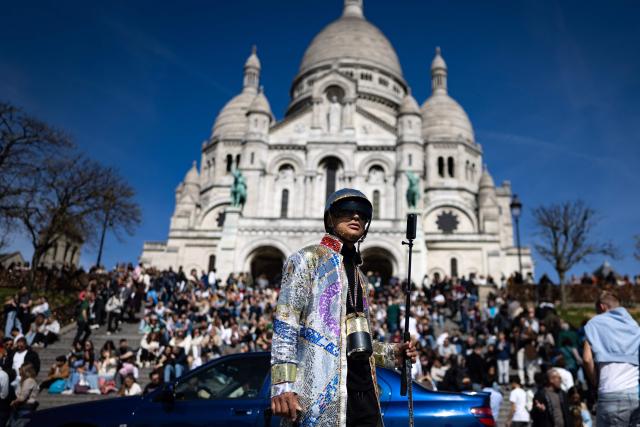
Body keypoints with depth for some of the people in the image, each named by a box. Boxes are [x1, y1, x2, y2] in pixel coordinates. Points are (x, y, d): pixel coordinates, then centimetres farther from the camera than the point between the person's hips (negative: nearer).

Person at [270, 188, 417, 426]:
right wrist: (283, 386, -20)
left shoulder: (359, 275, 20)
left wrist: (391, 354, 12)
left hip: (364, 392, 7)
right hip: (323, 397, -7)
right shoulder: (307, 260, -2)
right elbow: (284, 328, -11)